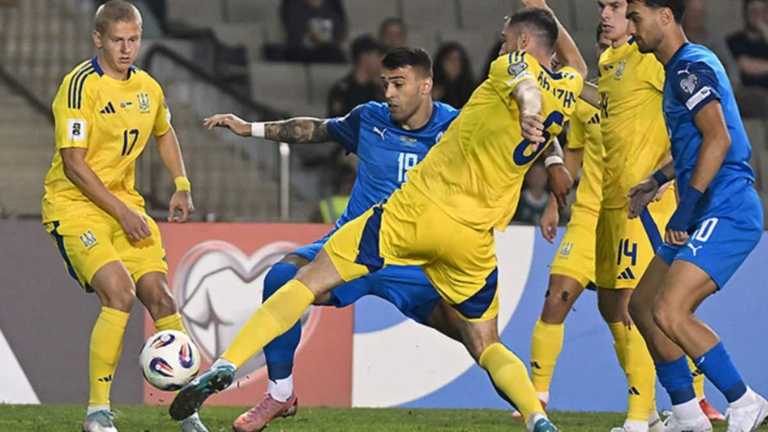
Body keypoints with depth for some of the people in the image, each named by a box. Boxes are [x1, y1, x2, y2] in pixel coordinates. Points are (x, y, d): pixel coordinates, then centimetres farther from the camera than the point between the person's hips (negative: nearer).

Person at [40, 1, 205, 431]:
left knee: (159, 295, -3)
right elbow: (73, 163, -18)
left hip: (124, 202, 7)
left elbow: (165, 133, 28)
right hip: (75, 204, -7)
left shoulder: (148, 88, 6)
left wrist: (182, 185, 15)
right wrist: (122, 213, -19)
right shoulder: (81, 85, -16)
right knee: (119, 292, -23)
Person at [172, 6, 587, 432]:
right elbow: (578, 65, 40)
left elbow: (527, 87, -25)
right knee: (486, 347, 16)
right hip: (473, 237, 4)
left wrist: (527, 112, -47)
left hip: (417, 207, -4)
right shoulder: (569, 90, 15)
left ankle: (226, 365, -11)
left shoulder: (515, 63, 0)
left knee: (309, 281, 1)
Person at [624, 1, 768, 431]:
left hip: (727, 212, -11)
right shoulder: (683, 66, 19)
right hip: (708, 216, 11)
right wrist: (658, 181, 35)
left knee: (669, 312, -21)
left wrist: (686, 209, -23)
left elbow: (718, 139, -24)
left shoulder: (691, 67, -13)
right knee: (643, 304, 13)